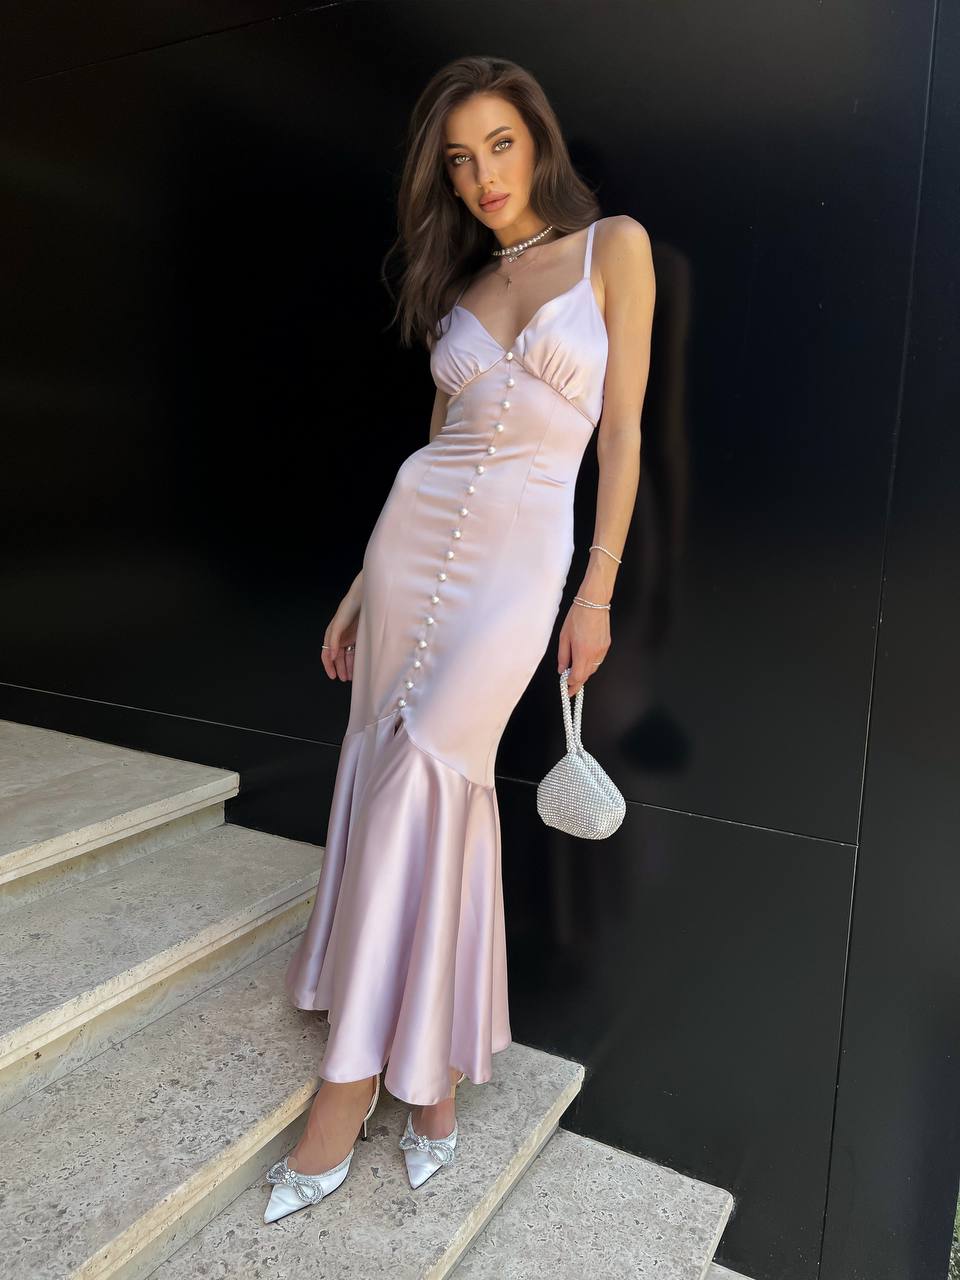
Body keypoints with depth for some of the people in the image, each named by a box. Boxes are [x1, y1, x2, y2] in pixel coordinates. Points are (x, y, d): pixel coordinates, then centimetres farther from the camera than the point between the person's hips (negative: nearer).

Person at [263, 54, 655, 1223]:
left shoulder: (614, 246, 3)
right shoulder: (458, 282, 16)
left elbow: (621, 432, -1)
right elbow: (442, 434, 16)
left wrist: (598, 593, -7)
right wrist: (363, 587, 12)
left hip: (521, 555, -5)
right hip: (414, 526, 5)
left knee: (418, 780, -15)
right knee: (425, 789, 4)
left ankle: (355, 1074, 1)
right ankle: (431, 1062, 19)